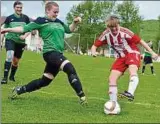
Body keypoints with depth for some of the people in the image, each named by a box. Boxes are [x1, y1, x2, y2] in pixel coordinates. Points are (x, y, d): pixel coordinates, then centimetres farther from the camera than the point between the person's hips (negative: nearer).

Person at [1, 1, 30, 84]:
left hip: (20, 41, 2)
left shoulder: (25, 18, 1)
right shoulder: (9, 18, -2)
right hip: (10, 39, -2)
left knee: (16, 61, 13)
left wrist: (25, 36, -14)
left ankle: (12, 76, 37)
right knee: (9, 56, -25)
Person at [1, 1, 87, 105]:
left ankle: (19, 90, 26)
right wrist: (8, 29, -11)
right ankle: (82, 96, -25)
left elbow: (69, 30, 30)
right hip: (50, 52, -8)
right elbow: (25, 28, -4)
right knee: (70, 69, -27)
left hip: (58, 54, 8)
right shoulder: (41, 21, -3)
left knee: (44, 81, 12)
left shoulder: (59, 22, 17)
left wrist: (75, 22, 11)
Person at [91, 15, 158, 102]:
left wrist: (152, 52, -17)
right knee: (112, 79, -8)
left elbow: (140, 41, -15)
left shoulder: (125, 32, -21)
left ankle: (130, 93, -56)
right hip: (121, 57, 5)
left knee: (132, 71, -36)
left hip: (132, 53, -5)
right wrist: (94, 52, -26)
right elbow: (95, 46, -2)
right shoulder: (106, 35, -10)